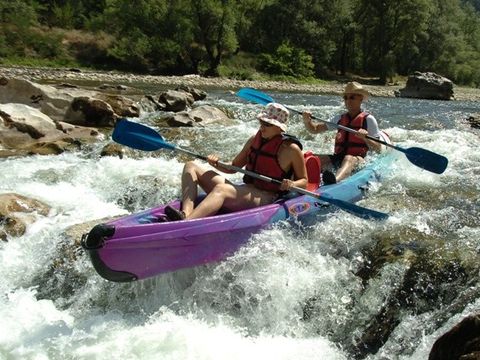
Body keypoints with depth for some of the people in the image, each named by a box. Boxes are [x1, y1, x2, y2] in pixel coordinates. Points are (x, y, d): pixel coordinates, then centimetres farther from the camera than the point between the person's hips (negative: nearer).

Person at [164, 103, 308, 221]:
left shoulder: (291, 149, -4)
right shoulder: (254, 140, 13)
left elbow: (303, 180, 3)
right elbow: (234, 167, 20)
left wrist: (292, 184, -19)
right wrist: (217, 164, 0)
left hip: (266, 199, -8)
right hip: (245, 191, 8)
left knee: (221, 189, -38)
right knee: (191, 167, 1)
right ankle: (185, 213, -27)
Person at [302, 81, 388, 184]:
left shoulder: (368, 119, 6)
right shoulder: (340, 118, 20)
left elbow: (378, 149, 1)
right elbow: (315, 129, 21)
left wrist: (365, 138, -18)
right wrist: (307, 121, -1)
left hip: (358, 160, -5)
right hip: (337, 158, 5)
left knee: (349, 159, -40)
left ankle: (335, 181, -72)